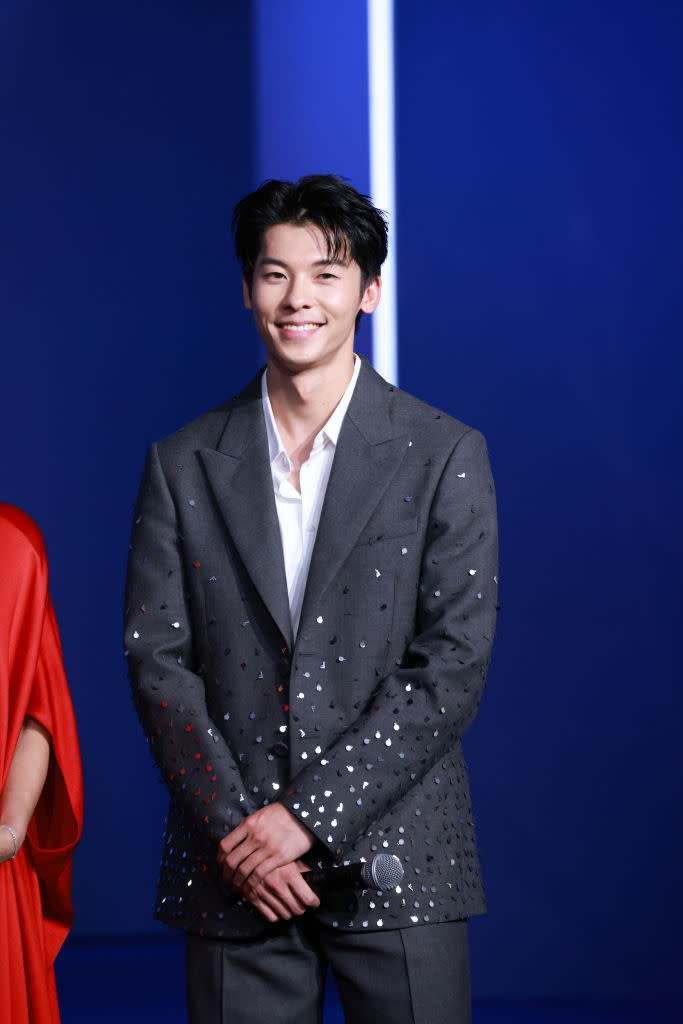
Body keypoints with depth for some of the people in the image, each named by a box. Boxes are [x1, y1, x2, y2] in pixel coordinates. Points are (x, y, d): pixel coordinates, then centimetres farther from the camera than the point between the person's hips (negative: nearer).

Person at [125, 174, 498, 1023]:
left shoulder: (444, 455, 1)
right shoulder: (184, 464, 7)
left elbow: (453, 665, -6)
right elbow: (157, 660, 3)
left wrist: (309, 813, -11)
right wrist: (235, 828, -8)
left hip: (394, 858, -1)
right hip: (234, 872, 2)